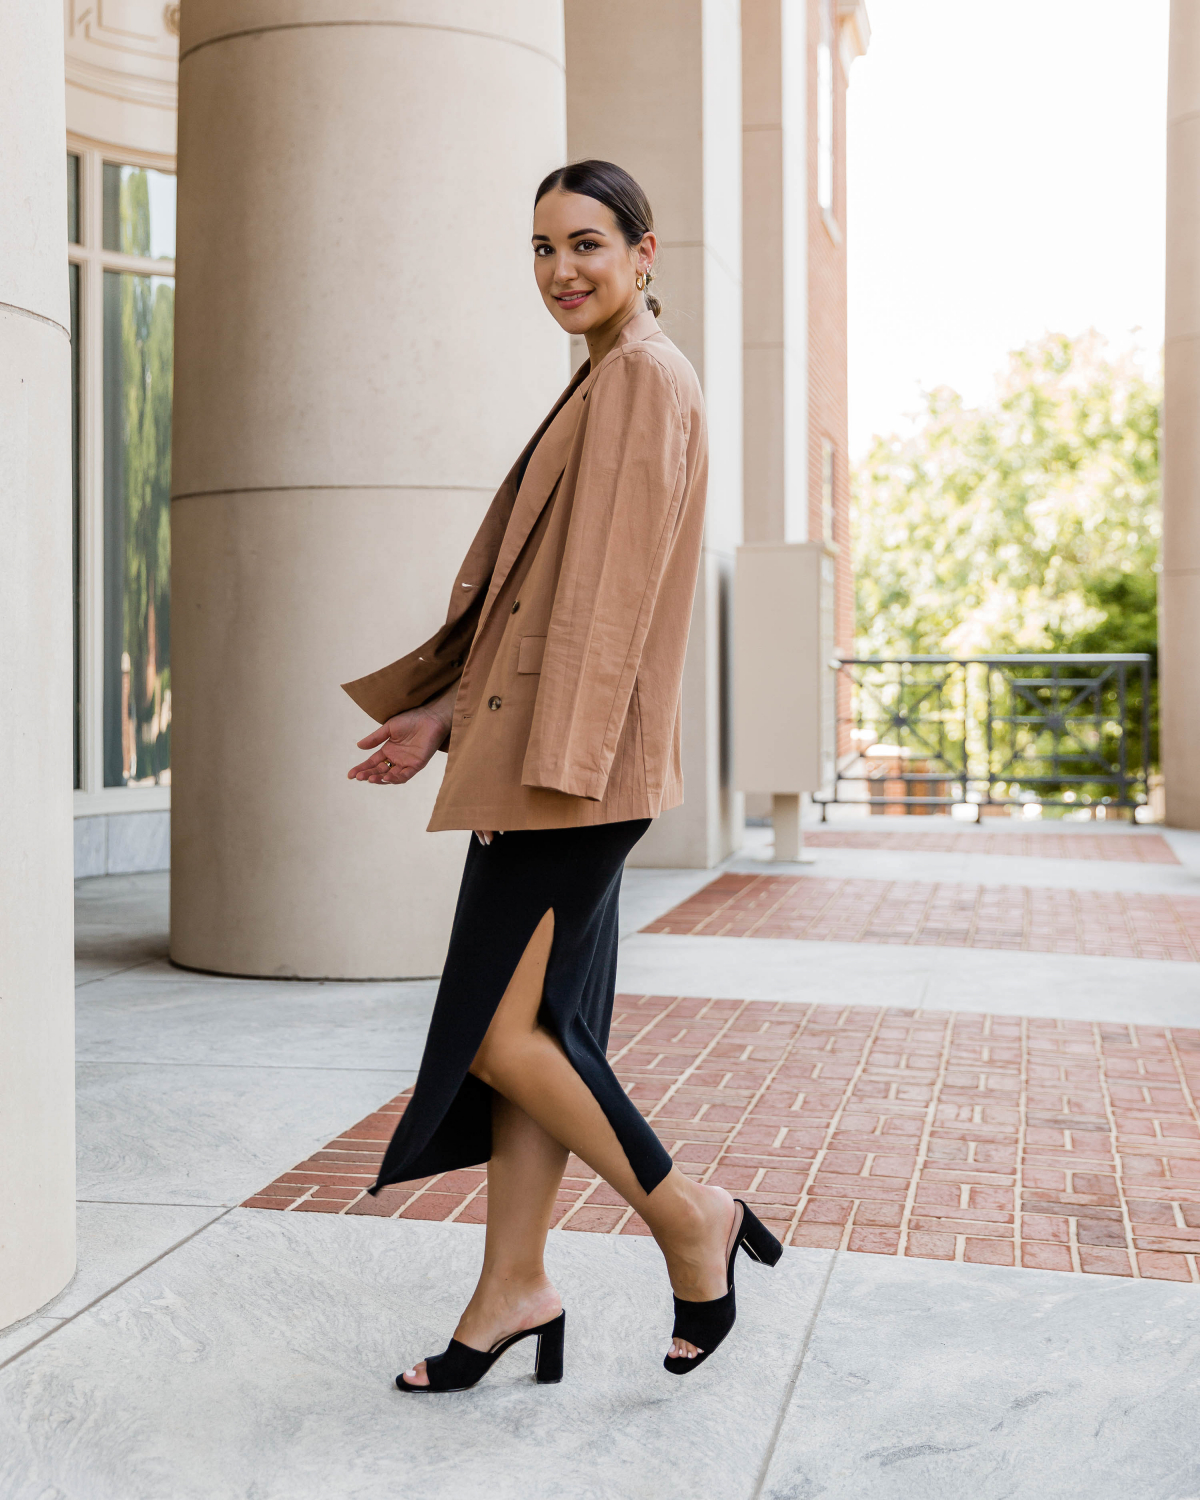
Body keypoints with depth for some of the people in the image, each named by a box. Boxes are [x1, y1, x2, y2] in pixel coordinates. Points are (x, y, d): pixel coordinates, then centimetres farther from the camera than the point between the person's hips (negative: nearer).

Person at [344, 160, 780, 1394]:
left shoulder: (646, 378, -9)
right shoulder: (604, 385, 21)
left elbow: (613, 588, -18)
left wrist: (549, 764, -22)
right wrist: (444, 717, 17)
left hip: (579, 760, -10)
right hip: (548, 755, 10)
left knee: (497, 1029, -7)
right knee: (534, 1021, 10)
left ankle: (690, 1220, 7)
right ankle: (514, 1289, 18)